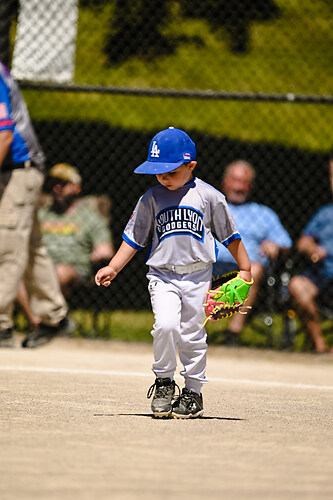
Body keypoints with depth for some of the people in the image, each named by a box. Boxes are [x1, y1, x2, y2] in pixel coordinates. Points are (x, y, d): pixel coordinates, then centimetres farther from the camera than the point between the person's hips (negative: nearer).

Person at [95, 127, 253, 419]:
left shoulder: (208, 196, -2)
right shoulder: (151, 199, 2)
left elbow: (230, 234, 6)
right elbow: (134, 238, 7)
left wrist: (244, 269, 8)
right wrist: (112, 268, 0)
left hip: (197, 276, 0)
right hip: (162, 276, 0)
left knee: (192, 335, 3)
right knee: (166, 325, -19)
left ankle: (193, 391, 17)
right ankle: (164, 381, 1)